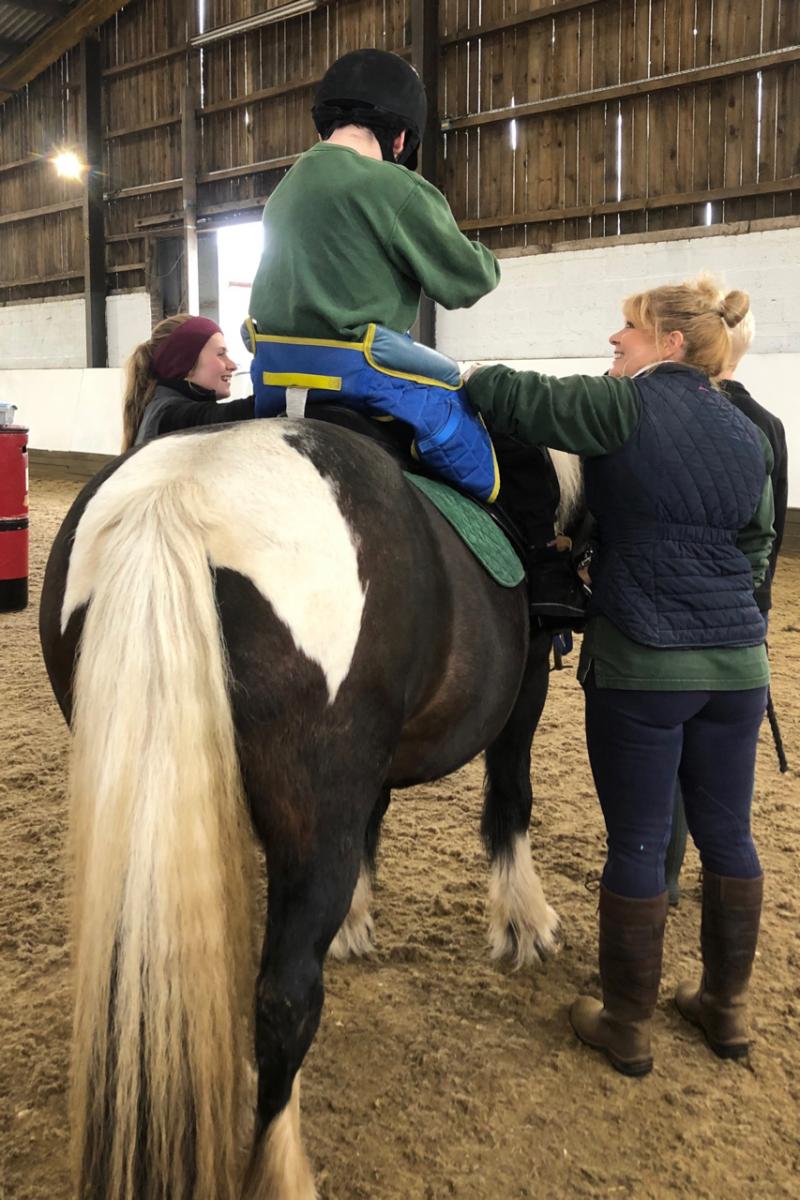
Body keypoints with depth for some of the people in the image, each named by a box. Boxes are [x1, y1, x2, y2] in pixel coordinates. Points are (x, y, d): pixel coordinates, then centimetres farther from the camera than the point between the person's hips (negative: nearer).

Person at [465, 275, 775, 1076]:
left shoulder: (625, 406, -10)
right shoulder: (749, 437, 11)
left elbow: (505, 393, -12)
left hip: (639, 665, -6)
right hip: (737, 664, 6)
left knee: (637, 844, 5)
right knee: (727, 835, 16)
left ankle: (626, 1026, 21)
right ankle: (726, 1009, 32)